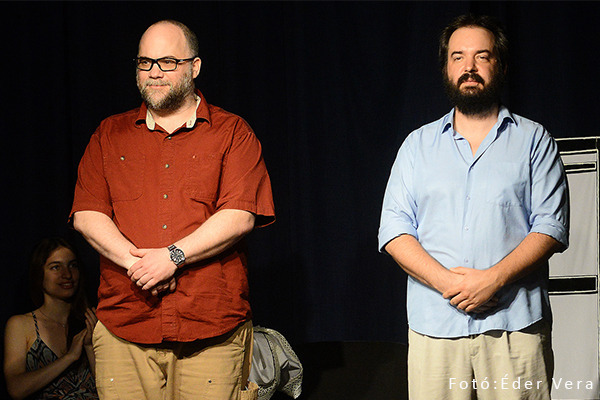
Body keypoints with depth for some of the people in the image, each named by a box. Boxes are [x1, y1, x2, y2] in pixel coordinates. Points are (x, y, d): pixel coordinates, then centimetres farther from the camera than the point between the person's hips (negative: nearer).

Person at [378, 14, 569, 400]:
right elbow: (394, 228, 5)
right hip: (434, 324, 1)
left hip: (515, 324, -1)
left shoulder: (534, 140, 9)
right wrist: (446, 281, -11)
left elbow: (552, 226, -1)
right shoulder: (418, 144, 14)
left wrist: (494, 278, -15)